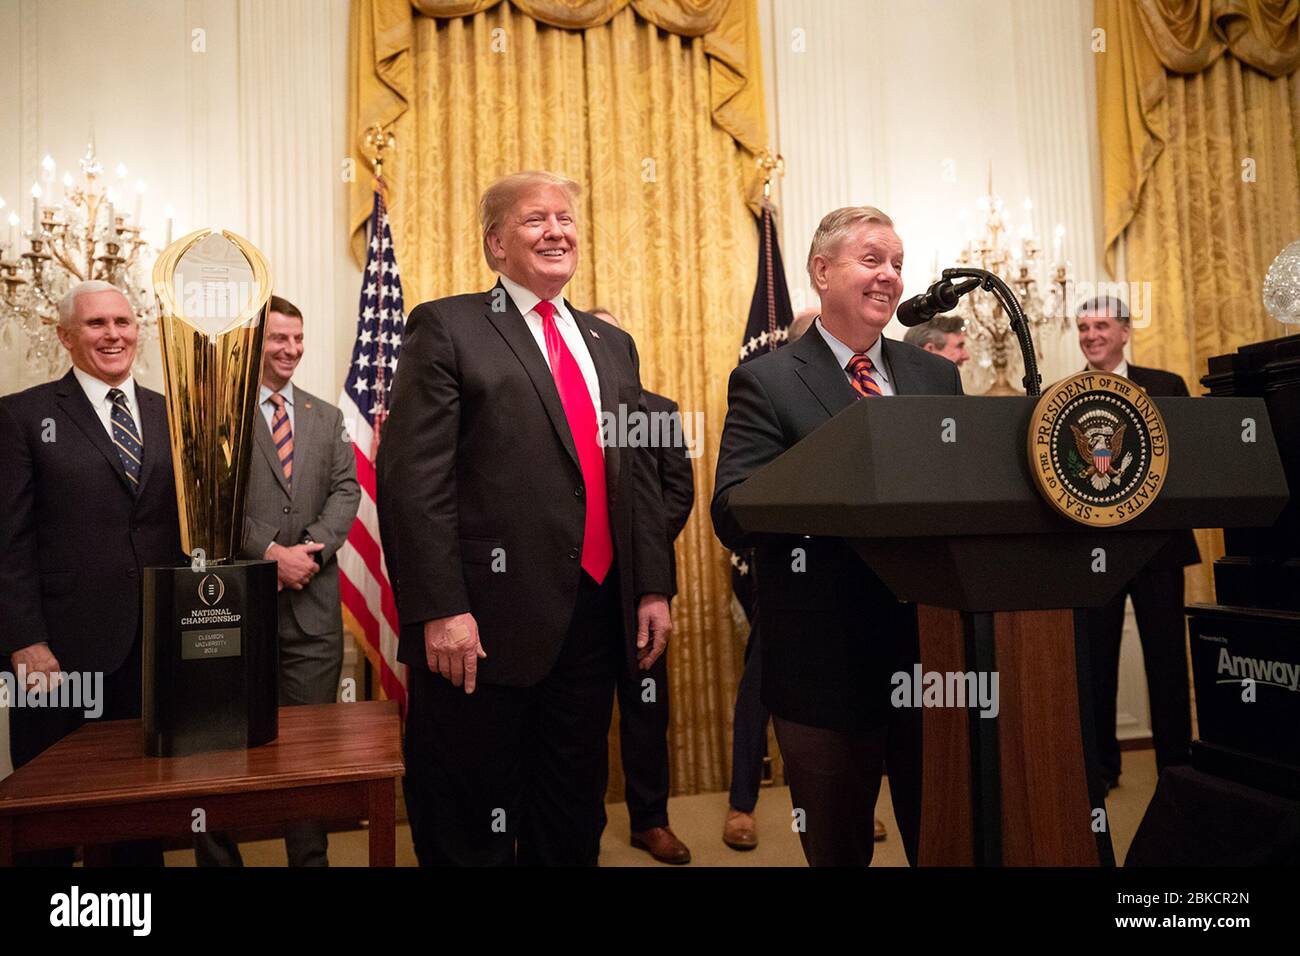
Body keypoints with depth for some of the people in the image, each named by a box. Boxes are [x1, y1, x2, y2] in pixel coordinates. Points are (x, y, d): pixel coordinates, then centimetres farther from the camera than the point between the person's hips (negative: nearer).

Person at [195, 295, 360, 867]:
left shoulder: (327, 418, 16)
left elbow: (346, 489, 6)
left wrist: (311, 547, -10)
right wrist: (270, 551, -16)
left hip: (313, 601, 3)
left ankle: (311, 856, 18)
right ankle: (221, 858, 23)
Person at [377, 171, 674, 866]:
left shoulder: (612, 344, 17)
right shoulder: (447, 328, -2)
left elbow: (639, 476, 16)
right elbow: (411, 477, -10)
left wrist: (653, 589, 10)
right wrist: (439, 610, -17)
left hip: (596, 617, 6)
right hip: (486, 623, -5)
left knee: (575, 814, 18)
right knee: (470, 827, 9)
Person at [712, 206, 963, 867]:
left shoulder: (937, 377, 11)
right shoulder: (767, 382, -5)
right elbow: (732, 517, -15)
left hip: (935, 646, 4)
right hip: (828, 660, -4)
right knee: (838, 849, 13)